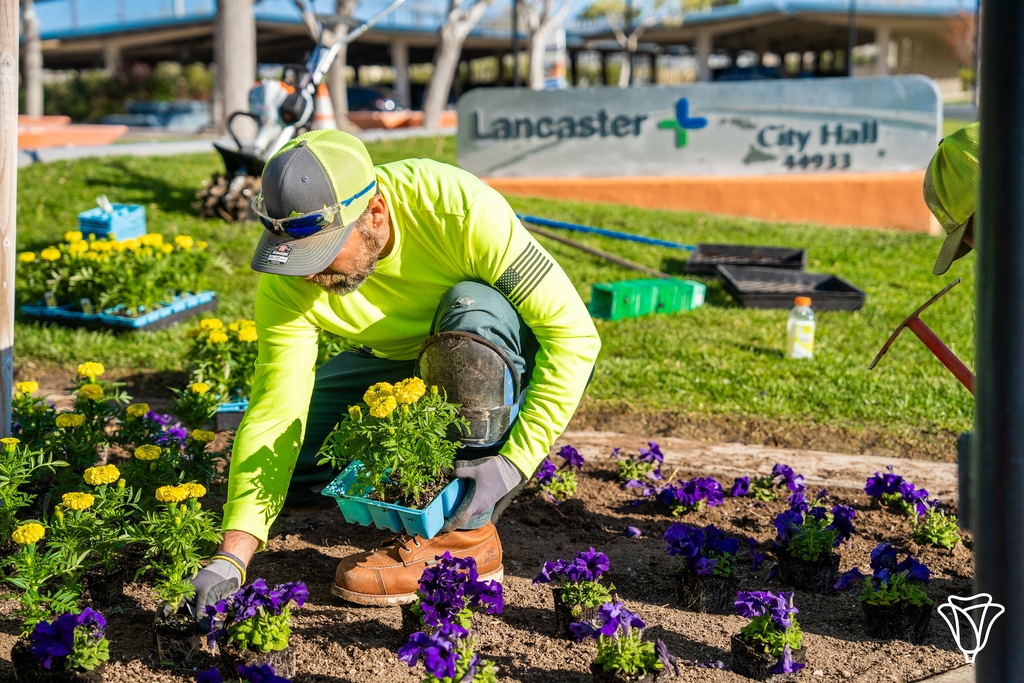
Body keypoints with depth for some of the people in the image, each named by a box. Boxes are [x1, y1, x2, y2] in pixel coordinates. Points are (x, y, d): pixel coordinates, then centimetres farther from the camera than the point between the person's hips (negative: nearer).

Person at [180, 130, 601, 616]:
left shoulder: (457, 207, -35)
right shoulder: (287, 285, -23)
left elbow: (575, 334, -32)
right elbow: (274, 412, -24)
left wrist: (516, 461, -38)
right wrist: (230, 560, -34)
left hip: (508, 367, -3)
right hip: (393, 366, 3)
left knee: (472, 308, -37)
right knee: (287, 459, -16)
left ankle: (466, 531, -23)